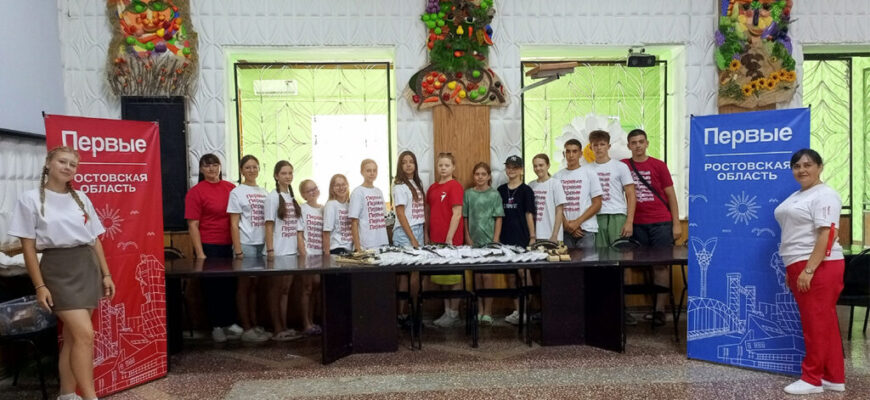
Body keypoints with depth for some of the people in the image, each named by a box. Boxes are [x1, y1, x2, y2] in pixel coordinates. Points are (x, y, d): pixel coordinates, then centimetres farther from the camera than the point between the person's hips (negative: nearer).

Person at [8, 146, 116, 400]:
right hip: (58, 270, -5)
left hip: (88, 267, 5)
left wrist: (105, 274, 10)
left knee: (72, 336, 8)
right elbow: (28, 247, -5)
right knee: (85, 334, -14)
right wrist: (40, 286, -10)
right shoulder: (31, 199, -2)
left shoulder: (81, 198, 11)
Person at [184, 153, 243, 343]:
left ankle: (230, 323, 22)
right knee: (212, 287, 6)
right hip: (208, 246, -4)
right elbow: (193, 224, -8)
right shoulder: (195, 192, -6)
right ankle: (217, 326, 17)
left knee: (230, 285, 10)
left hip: (230, 245, 4)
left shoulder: (231, 188, 5)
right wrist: (200, 253, -13)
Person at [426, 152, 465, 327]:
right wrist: (427, 235, 11)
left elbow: (457, 214, -14)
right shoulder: (432, 188, 12)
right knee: (443, 277, 14)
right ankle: (447, 311, 24)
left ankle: (454, 313, 13)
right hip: (436, 239, 7)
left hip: (451, 240, -7)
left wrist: (449, 238, -16)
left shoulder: (455, 186, -9)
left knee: (454, 278, 3)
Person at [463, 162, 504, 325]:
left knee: (487, 276, -3)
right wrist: (468, 238, 0)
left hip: (489, 240, -2)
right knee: (477, 276, 7)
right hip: (473, 241, 2)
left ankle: (488, 311, 4)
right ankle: (480, 310, 15)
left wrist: (495, 240, -6)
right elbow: (465, 218, 6)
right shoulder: (468, 194, 5)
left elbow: (498, 219, 0)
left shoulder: (494, 194, 1)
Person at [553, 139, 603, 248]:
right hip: (564, 229, 2)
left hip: (586, 229, -1)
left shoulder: (589, 174, 5)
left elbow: (597, 204, 2)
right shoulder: (557, 176, 10)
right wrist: (566, 223, -6)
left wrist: (577, 222, -7)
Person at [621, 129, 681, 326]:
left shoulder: (658, 165, 3)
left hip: (661, 223, -1)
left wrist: (676, 223, 0)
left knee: (660, 265, -1)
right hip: (637, 224, 2)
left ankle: (660, 309, 2)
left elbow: (671, 195, 5)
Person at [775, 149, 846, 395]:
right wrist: (792, 270, 18)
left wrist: (809, 270, -24)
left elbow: (826, 236, -19)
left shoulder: (825, 196, -11)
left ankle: (813, 379, 6)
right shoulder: (797, 196, 18)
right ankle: (834, 378, 21)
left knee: (818, 323, -2)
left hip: (818, 267, -9)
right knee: (824, 324, 13)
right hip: (800, 266, 9)